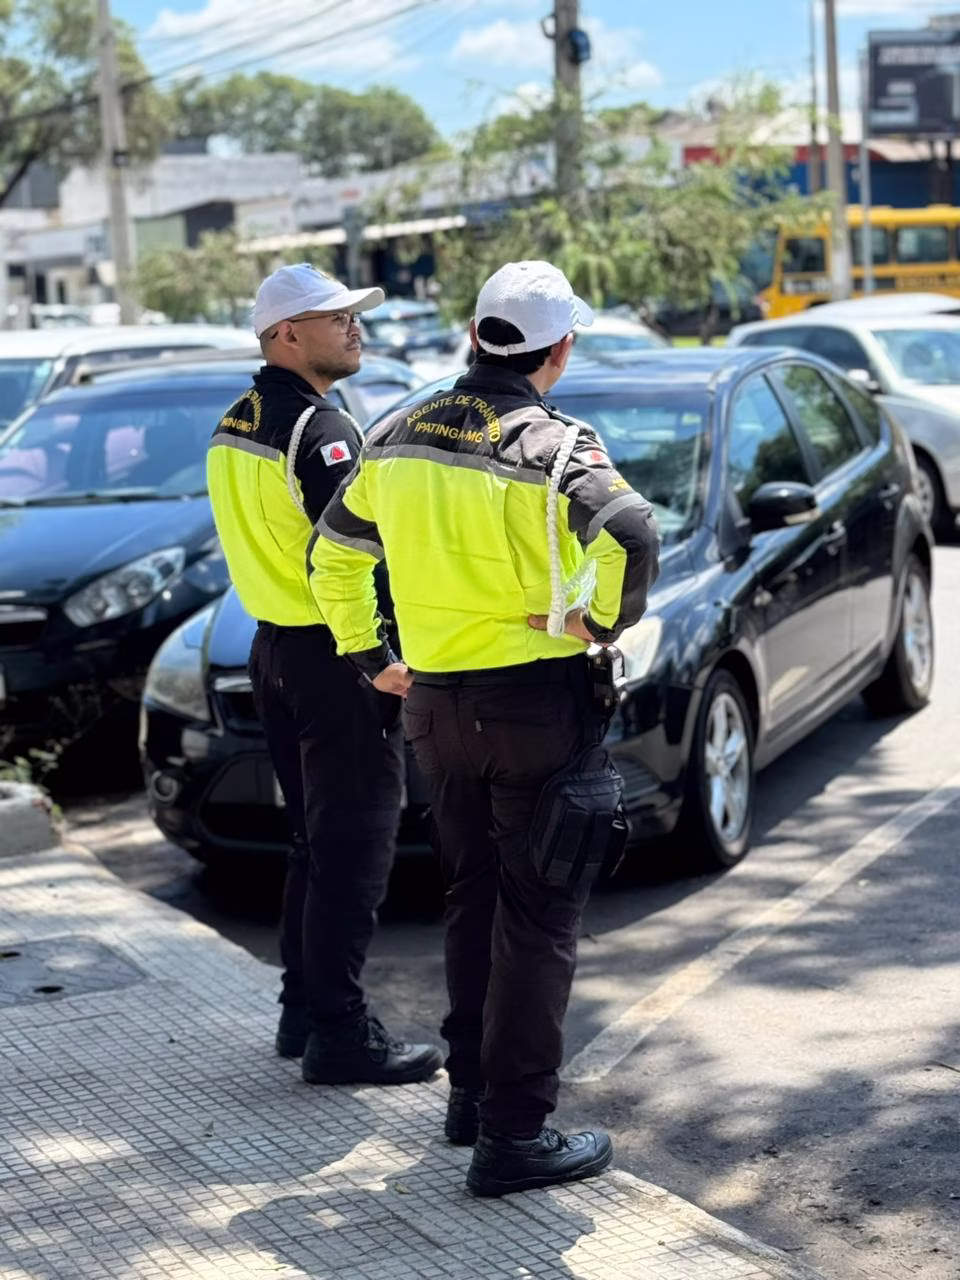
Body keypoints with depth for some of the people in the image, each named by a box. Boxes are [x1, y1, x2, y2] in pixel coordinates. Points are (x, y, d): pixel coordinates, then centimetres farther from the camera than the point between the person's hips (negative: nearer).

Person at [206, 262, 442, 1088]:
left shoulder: (236, 425, 12)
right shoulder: (319, 428, -18)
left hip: (275, 648, 10)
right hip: (335, 658, -10)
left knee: (315, 842, 18)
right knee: (353, 854, -3)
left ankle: (303, 1010, 25)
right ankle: (340, 1034, 1)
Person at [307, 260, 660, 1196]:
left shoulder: (399, 436, 5)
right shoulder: (554, 444, -15)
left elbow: (333, 552, 14)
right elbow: (632, 539, -32)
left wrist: (367, 654, 21)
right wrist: (603, 621, -14)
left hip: (434, 702, 6)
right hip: (537, 703, -6)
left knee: (470, 900, 21)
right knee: (538, 918, 1)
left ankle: (470, 1090, 30)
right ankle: (514, 1133, 3)